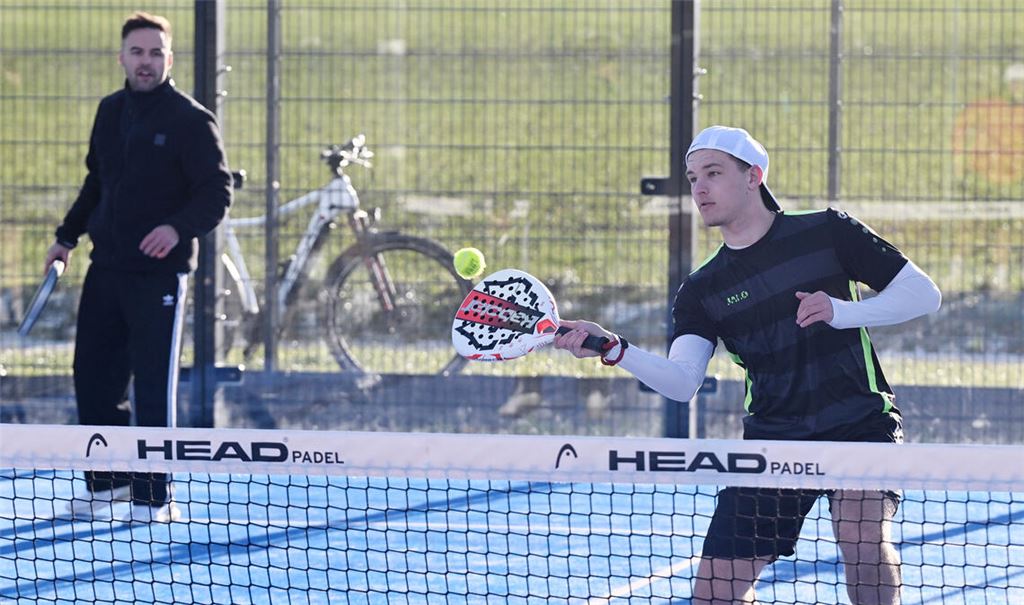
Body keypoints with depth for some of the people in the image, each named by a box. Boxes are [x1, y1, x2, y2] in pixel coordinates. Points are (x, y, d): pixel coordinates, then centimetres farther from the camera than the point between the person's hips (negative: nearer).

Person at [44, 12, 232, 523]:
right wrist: (67, 236, 21)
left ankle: (155, 496, 2)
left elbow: (217, 193, -11)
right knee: (93, 376, 8)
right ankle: (108, 482, 21)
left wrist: (179, 228, -27)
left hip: (159, 274, -6)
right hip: (107, 268, 6)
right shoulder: (110, 112, 11)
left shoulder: (191, 121, -8)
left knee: (153, 384, -5)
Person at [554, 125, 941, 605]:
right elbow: (681, 381, -11)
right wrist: (614, 350, -28)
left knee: (863, 537, -30)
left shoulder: (827, 232, -2)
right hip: (773, 437, 3)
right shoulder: (701, 291, 5)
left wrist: (842, 311, -18)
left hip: (858, 422, -3)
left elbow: (923, 293, -3)